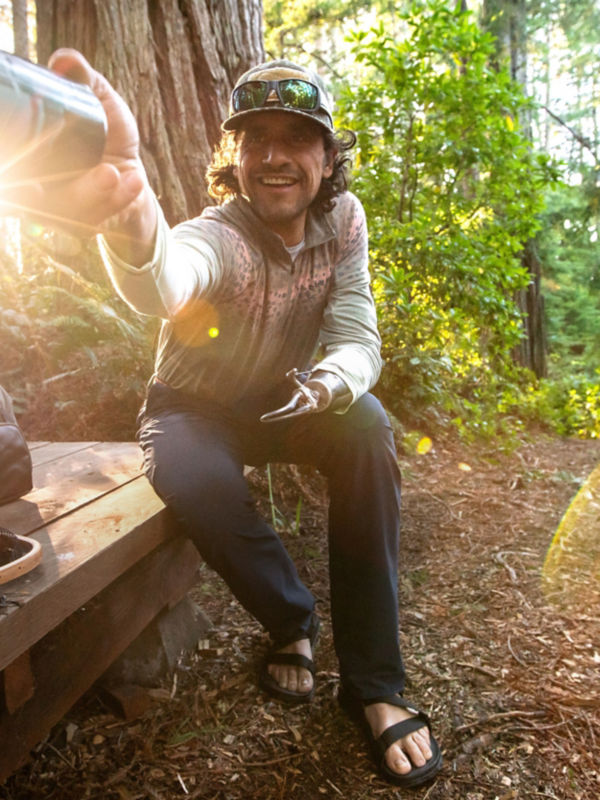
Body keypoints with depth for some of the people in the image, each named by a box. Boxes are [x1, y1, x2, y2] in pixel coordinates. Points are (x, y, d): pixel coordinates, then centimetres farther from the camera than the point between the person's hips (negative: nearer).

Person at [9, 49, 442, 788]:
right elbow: (166, 284, -52)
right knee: (190, 476, -36)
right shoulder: (222, 235, -27)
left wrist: (333, 382, -39)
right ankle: (291, 622, -5)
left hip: (287, 402, 3)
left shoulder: (342, 217, -10)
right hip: (198, 410, -3)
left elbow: (357, 339, -14)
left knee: (365, 425, -27)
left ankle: (372, 681, -16)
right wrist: (129, 214, -76)